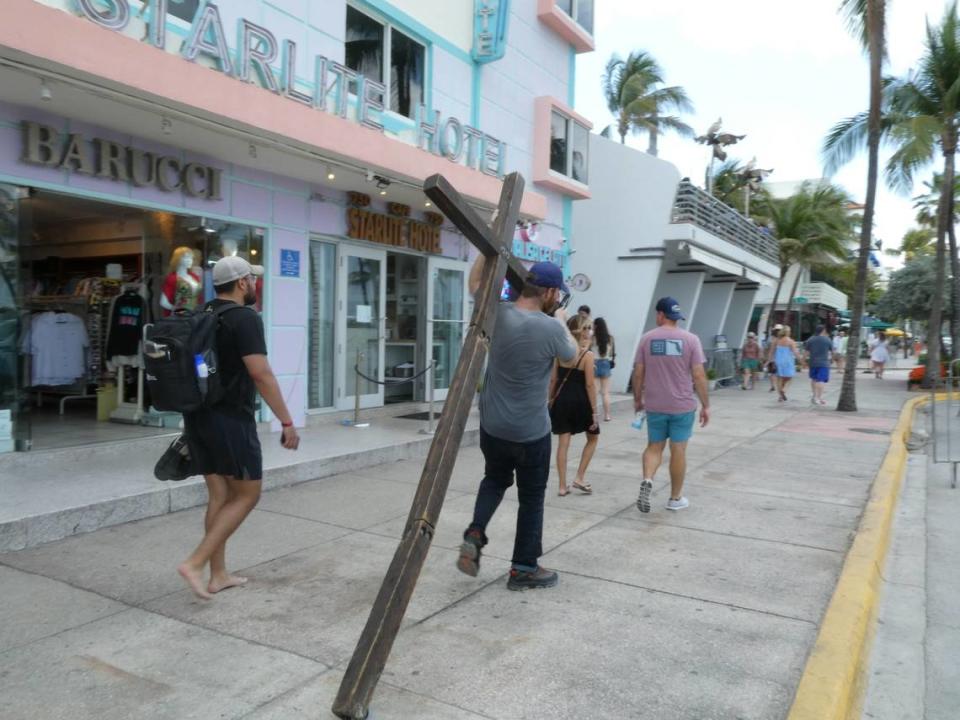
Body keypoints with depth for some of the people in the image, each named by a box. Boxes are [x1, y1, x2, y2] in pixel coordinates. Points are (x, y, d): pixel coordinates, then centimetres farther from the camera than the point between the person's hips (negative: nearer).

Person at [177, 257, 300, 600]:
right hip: (230, 418, -8)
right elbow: (260, 374, -20)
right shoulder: (245, 318, -13)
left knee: (219, 495, 13)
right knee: (246, 494, 3)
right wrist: (287, 421, -18)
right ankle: (195, 563, -3)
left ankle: (218, 574, 19)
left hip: (197, 415, 8)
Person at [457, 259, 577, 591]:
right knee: (532, 497, 12)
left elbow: (475, 282, 14)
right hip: (531, 432, -5)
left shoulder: (498, 313, -6)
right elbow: (570, 356, 5)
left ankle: (474, 534, 7)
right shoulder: (551, 329, -19)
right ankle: (524, 568, 21)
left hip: (492, 426, 5)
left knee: (494, 480, 27)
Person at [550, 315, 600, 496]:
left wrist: (551, 401, 14)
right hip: (580, 402, -4)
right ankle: (579, 478, 13)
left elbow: (553, 380, 4)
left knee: (563, 443, 6)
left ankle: (563, 486, 8)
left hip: (562, 401, 4)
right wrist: (594, 411, -8)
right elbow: (589, 385, -12)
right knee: (592, 438, 18)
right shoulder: (587, 355, -10)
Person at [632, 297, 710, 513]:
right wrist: (705, 405, 0)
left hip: (654, 405, 1)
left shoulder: (647, 339, -1)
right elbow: (699, 376, -8)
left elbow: (638, 373, 1)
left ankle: (647, 480, -11)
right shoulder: (690, 339, -5)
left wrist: (638, 399, 14)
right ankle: (675, 498, 18)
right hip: (683, 406, -1)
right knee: (678, 450, 8)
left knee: (654, 447, 14)